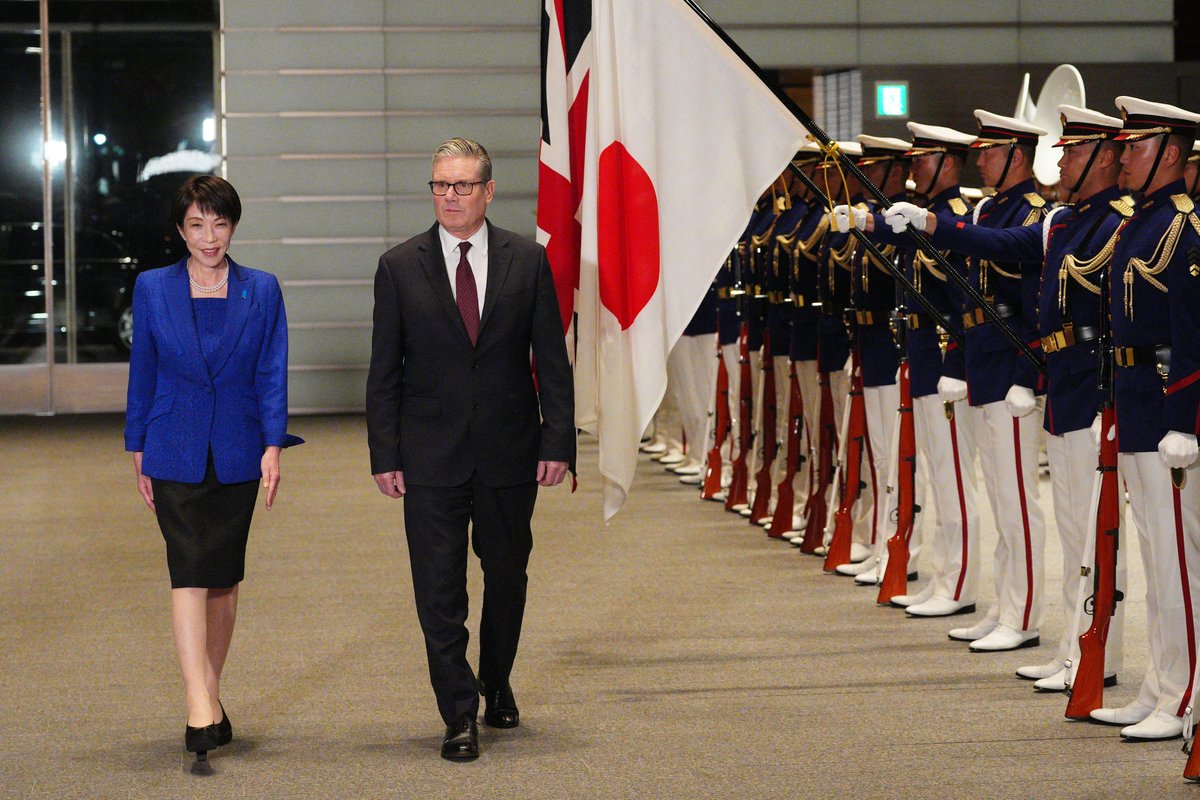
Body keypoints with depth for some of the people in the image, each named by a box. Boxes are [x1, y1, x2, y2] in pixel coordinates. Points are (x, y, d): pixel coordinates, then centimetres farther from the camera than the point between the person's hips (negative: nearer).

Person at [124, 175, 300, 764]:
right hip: (175, 451, -2)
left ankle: (211, 696, 23)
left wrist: (272, 445, -10)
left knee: (225, 577, 8)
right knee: (189, 571, -13)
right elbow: (142, 373, 7)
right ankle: (200, 710, -21)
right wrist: (138, 452, 6)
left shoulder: (261, 291, 4)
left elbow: (272, 372, 1)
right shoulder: (153, 289, 3)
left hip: (237, 452, 2)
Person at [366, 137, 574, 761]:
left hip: (510, 451, 1)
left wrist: (558, 440, -5)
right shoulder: (399, 267, 0)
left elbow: (552, 359, 3)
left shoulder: (527, 261, 2)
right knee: (439, 591, -3)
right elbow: (384, 373, 1)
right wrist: (385, 455, -5)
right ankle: (459, 716, 4)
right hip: (432, 456, -1)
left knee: (507, 576, 14)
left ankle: (497, 683, 36)